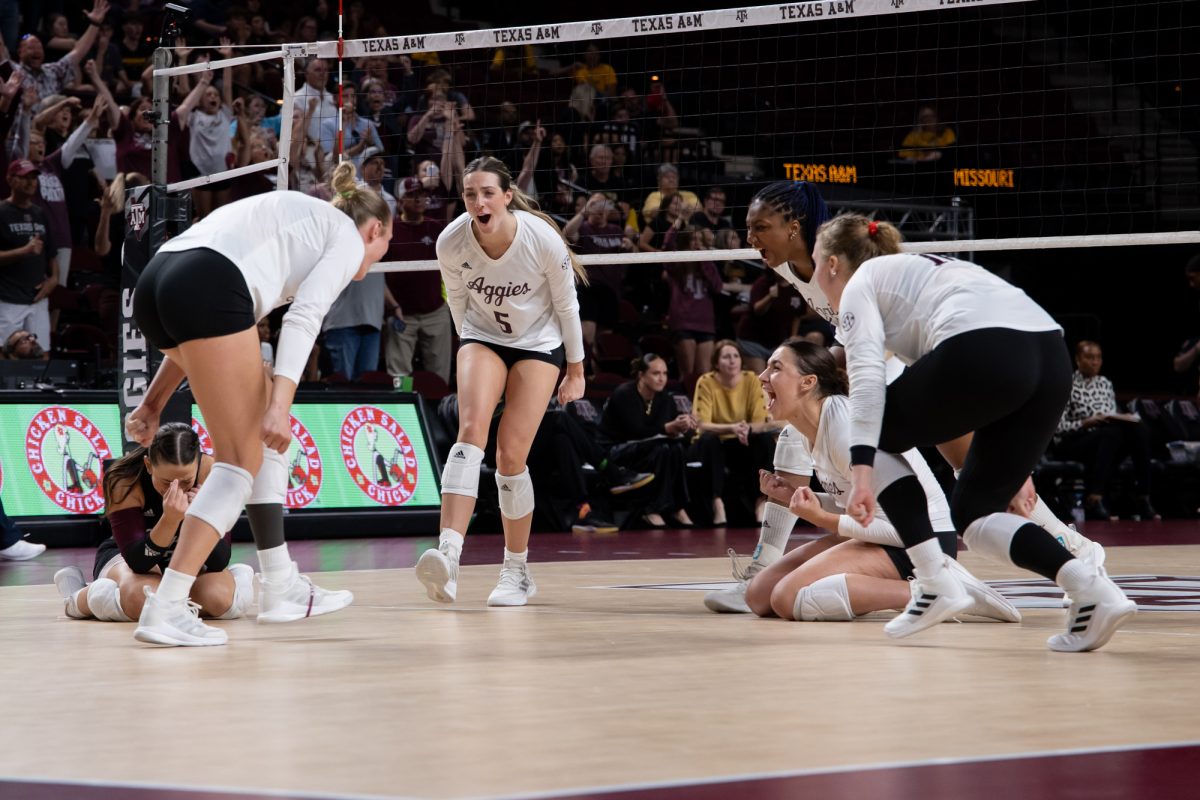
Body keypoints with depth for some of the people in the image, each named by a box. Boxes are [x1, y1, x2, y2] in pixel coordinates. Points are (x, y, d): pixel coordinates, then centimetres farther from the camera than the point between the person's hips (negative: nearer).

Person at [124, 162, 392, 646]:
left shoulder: (295, 218, 36)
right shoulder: (347, 236, 13)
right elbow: (303, 319, -6)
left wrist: (154, 402, 30)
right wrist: (279, 403, -15)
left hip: (156, 284, 9)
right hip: (208, 290, -9)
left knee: (269, 437, 21)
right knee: (242, 461, -4)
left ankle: (281, 590, 22)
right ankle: (164, 611, -13)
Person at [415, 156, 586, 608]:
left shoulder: (542, 239, -25)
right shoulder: (451, 243, -20)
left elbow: (566, 305, -10)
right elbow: (457, 299, 1)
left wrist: (576, 369, -1)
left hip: (538, 343, -1)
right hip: (482, 338, 1)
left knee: (511, 456, -10)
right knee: (471, 429, -24)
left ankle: (517, 573, 9)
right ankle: (448, 557, -40)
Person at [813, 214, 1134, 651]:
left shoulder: (859, 284, 14)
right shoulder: (915, 269, 37)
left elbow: (866, 376, -4)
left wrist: (861, 473, -11)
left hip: (981, 353, -8)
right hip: (1053, 356, 8)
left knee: (873, 437, 16)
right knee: (974, 512, 17)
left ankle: (935, 581, 5)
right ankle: (1091, 586, -5)